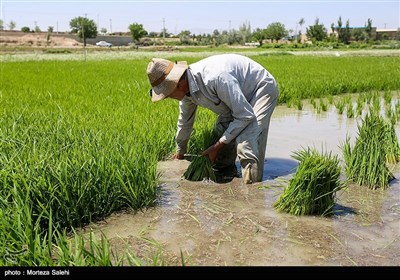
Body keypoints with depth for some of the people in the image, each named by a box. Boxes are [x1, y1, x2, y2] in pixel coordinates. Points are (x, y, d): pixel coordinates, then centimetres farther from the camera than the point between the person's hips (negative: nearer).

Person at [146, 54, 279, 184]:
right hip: (241, 94, 9)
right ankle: (225, 170, 29)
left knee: (246, 141, -24)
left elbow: (246, 116, -31)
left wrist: (217, 146, -24)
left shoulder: (214, 78, -40)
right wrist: (180, 152, 23)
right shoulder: (186, 87, -11)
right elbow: (185, 121, 10)